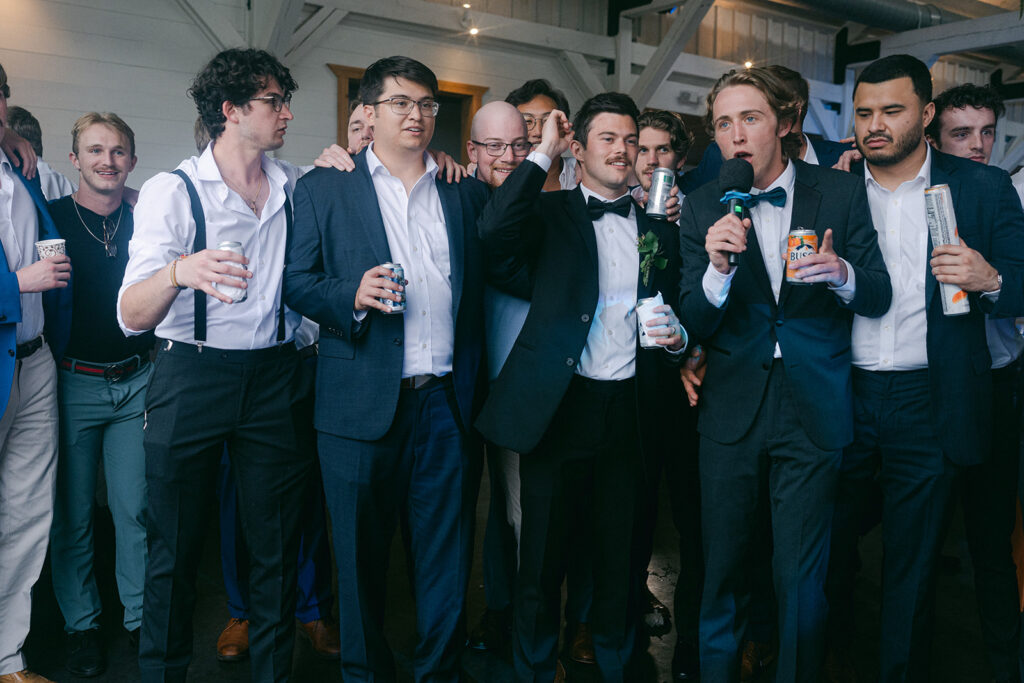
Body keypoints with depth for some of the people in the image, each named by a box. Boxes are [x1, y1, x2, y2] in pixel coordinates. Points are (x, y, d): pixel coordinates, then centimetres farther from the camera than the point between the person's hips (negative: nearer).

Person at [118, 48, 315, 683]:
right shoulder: (172, 191, -6)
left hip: (276, 378, 3)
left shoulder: (295, 188, 8)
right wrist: (181, 271, -39)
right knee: (176, 547, 6)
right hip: (191, 376, -3)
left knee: (277, 547, 9)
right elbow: (132, 315, -16)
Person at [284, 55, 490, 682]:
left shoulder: (467, 192, 13)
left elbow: (489, 280, 14)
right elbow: (296, 283, 2)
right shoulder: (324, 189, 7)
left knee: (448, 554, 8)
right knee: (361, 555, 10)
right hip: (363, 402, -2)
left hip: (447, 401, 2)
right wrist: (352, 296, -14)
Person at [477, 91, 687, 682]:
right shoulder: (551, 213, 4)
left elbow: (673, 313, 21)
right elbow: (496, 231, -18)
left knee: (619, 559, 14)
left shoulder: (660, 232, 14)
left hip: (629, 412, 3)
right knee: (543, 558, 8)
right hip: (559, 407, -3)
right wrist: (544, 154, -10)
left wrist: (676, 338, -2)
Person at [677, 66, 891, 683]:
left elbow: (879, 296, 1)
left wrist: (841, 274, -21)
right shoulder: (703, 208, 0)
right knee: (723, 568, 13)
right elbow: (695, 325, -4)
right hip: (732, 408, 1)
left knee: (800, 578, 4)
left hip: (815, 409, -1)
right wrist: (718, 270, -25)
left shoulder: (842, 193, -1)